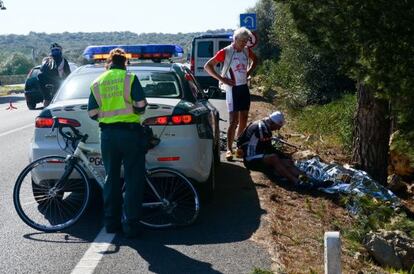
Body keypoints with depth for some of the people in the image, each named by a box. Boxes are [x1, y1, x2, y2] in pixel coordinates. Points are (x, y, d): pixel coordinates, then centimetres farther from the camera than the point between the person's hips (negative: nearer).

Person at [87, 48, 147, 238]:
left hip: (107, 134, 4)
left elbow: (92, 113, 4)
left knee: (111, 179, 16)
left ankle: (111, 222, 21)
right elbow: (141, 104, -11)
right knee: (133, 181, 2)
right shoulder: (129, 78, -2)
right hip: (130, 132, -4)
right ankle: (130, 226, 3)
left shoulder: (97, 83, 9)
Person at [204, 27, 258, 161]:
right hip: (233, 89, -6)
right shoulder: (225, 52, -11)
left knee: (243, 120, 12)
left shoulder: (246, 51, 5)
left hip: (244, 88, 6)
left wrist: (249, 72, 11)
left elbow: (255, 60, 27)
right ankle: (229, 149, -4)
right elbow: (207, 66, -10)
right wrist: (222, 79, -14)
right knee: (233, 121, -9)